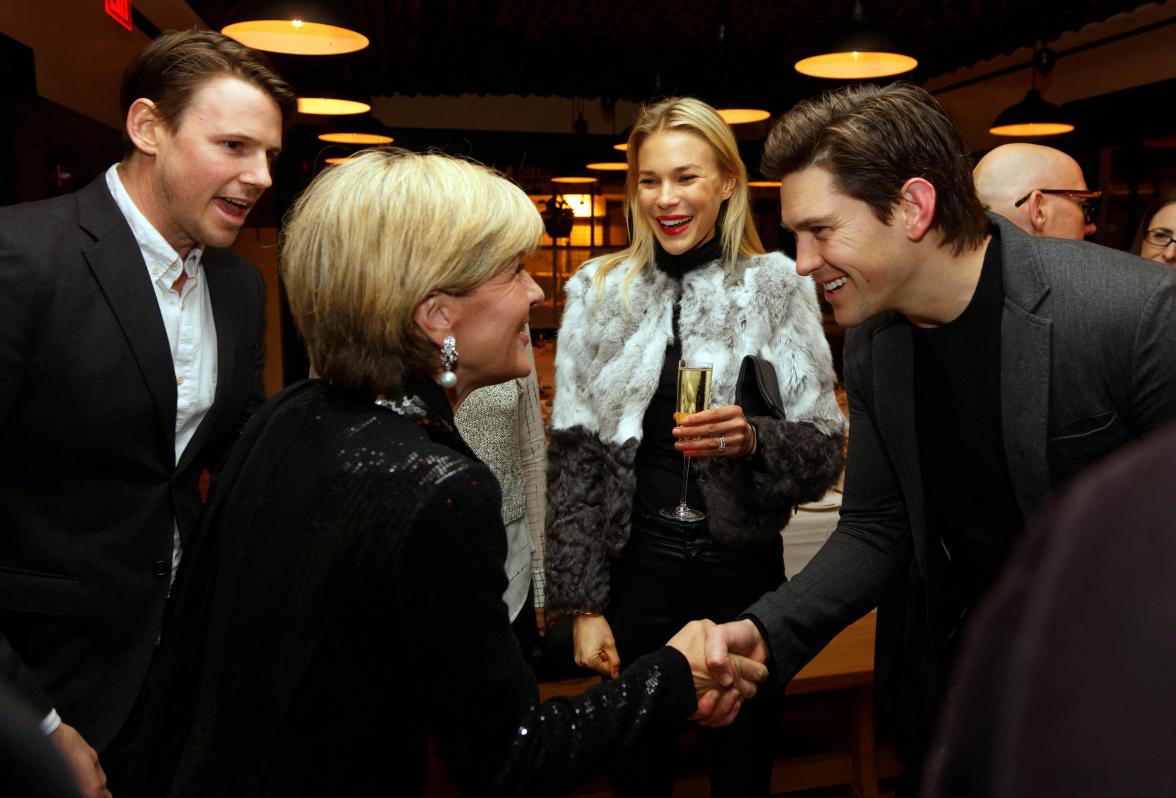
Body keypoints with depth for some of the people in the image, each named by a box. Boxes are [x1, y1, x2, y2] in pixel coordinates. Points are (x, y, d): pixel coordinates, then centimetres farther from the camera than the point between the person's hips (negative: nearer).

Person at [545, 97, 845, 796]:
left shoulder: (778, 287, -3)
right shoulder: (599, 291, 0)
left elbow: (825, 451, -3)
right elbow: (573, 457, 0)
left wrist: (753, 440, -24)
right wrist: (583, 604, -3)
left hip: (743, 564, 0)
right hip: (633, 563, 1)